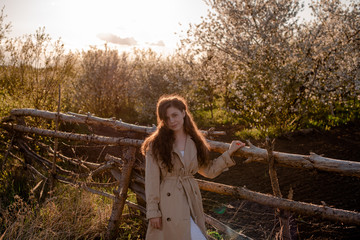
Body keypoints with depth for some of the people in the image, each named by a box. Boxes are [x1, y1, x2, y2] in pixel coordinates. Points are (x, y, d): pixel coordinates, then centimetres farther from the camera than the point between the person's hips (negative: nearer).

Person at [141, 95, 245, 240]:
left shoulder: (194, 142, 10)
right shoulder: (156, 144, -3)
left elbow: (209, 171, 15)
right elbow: (151, 181, -5)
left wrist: (229, 152, 13)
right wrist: (153, 211, -9)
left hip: (191, 201, 4)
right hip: (168, 204, -3)